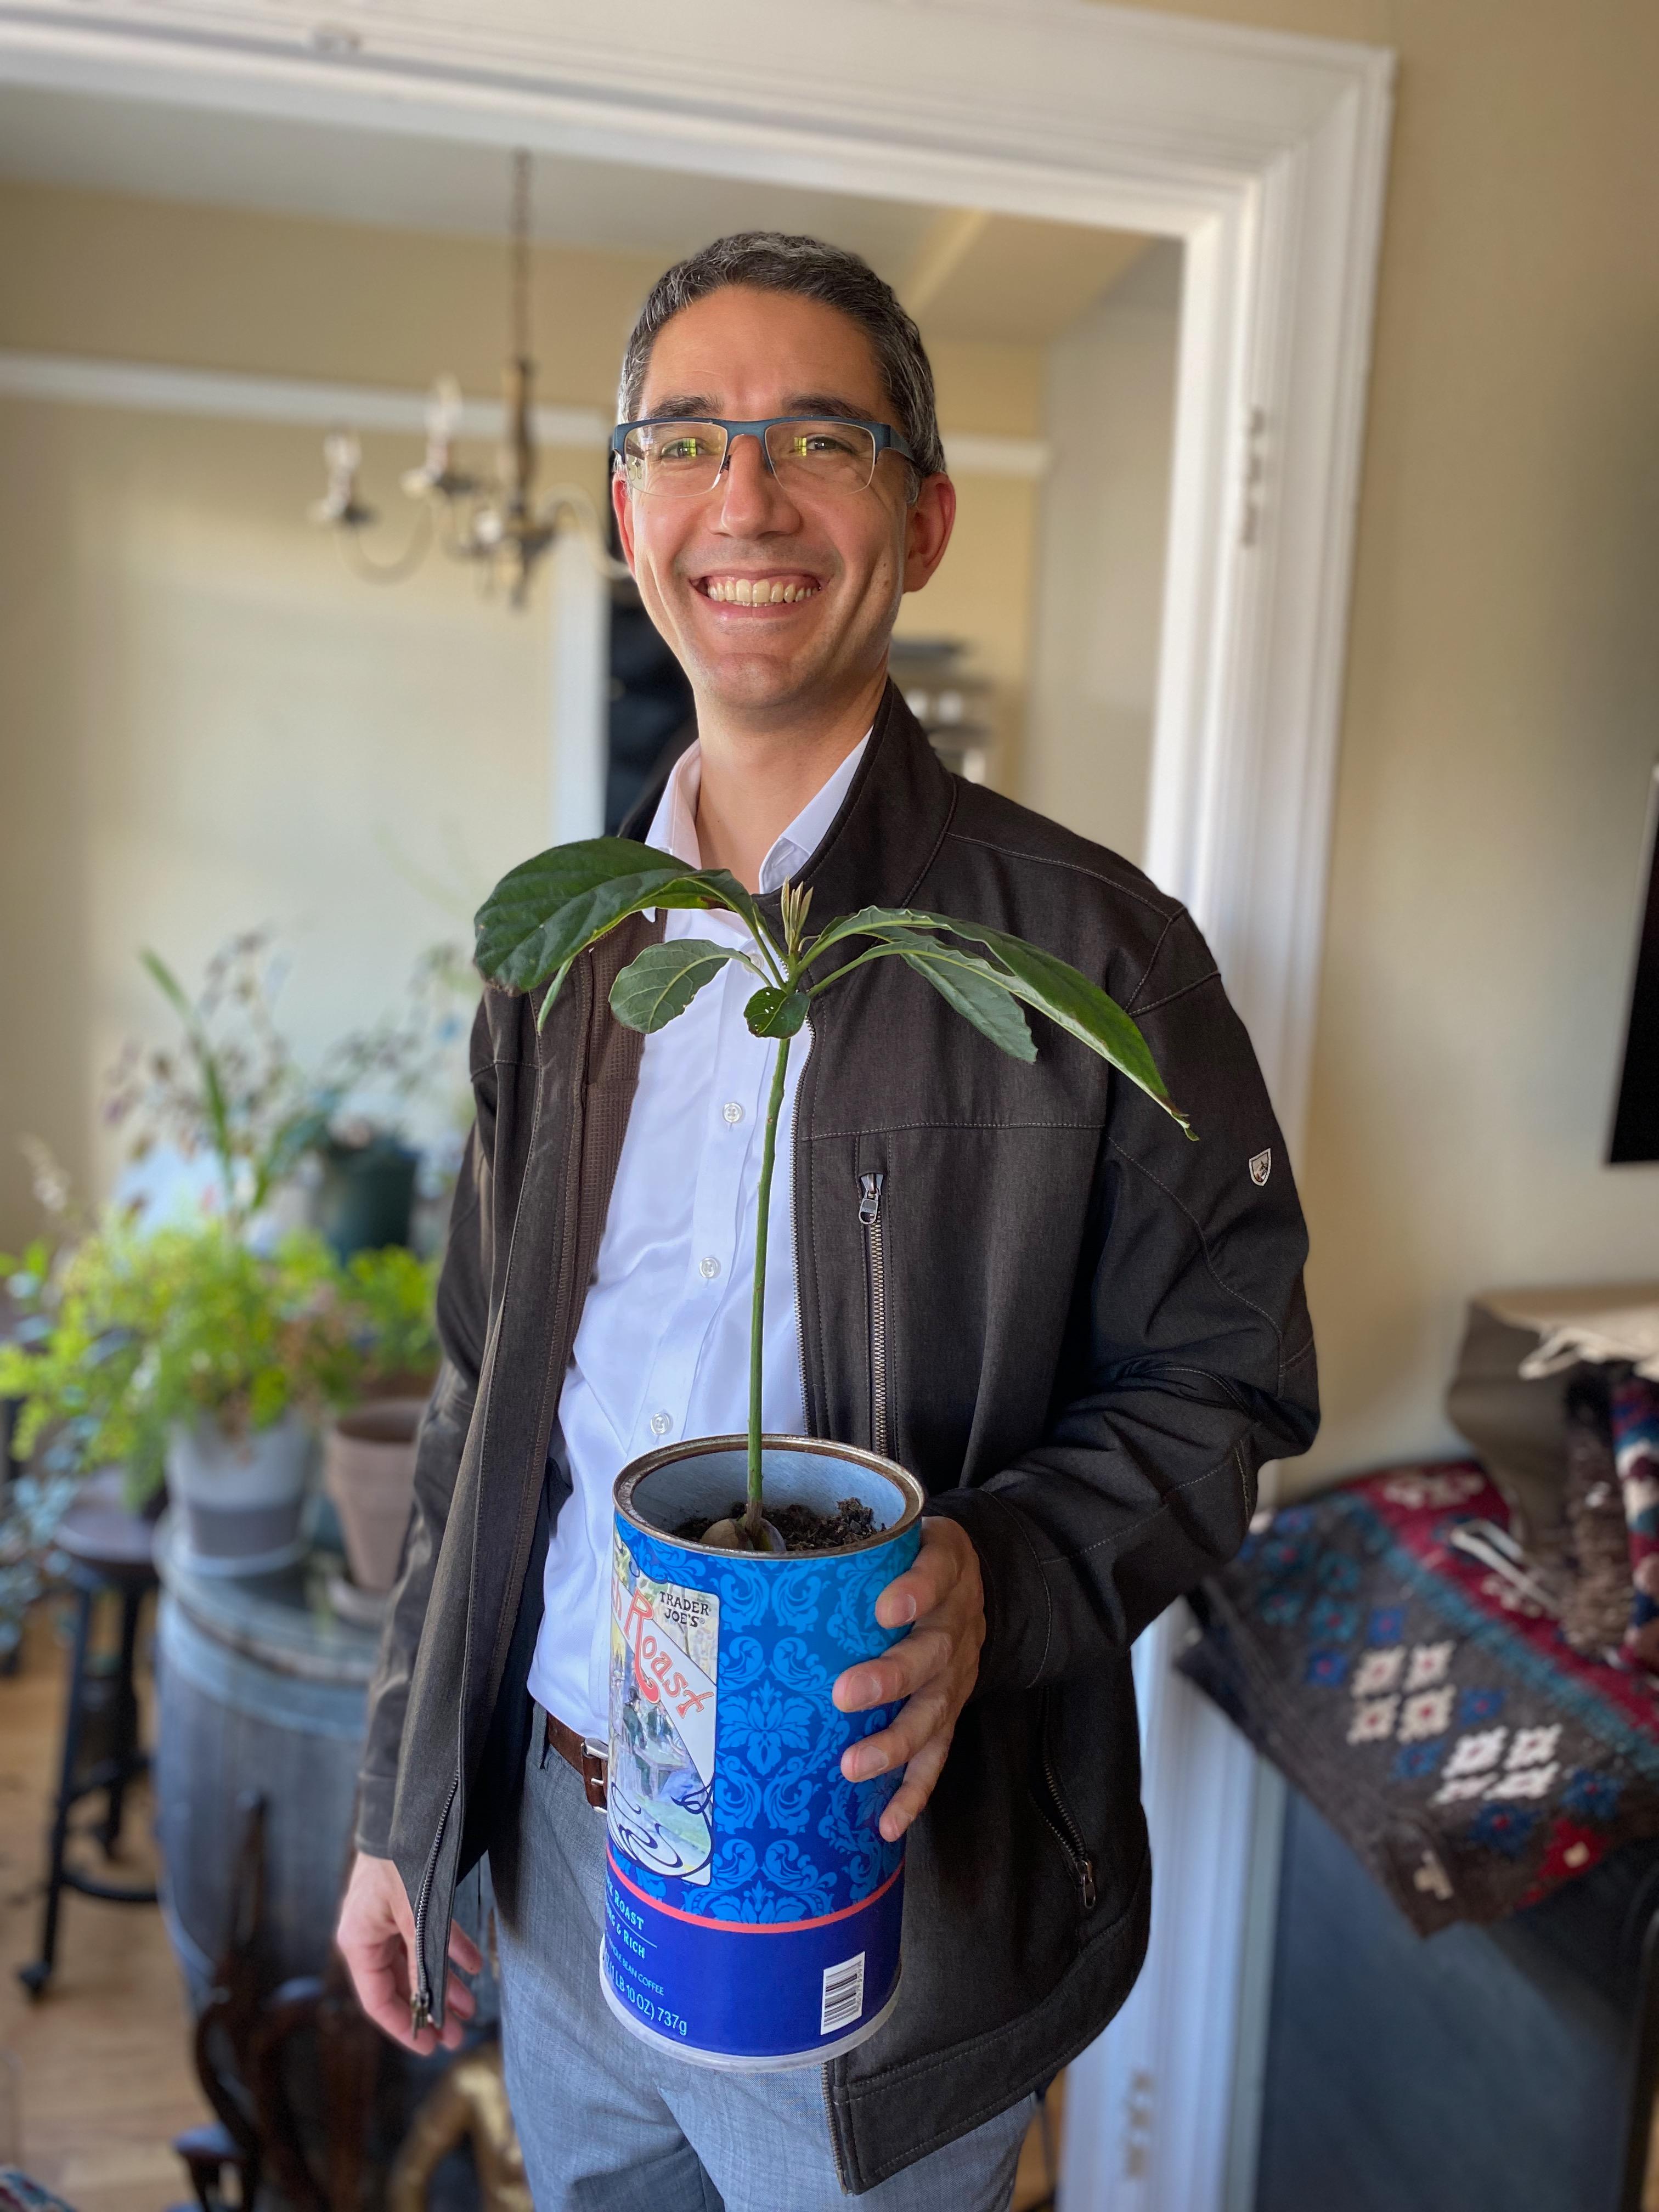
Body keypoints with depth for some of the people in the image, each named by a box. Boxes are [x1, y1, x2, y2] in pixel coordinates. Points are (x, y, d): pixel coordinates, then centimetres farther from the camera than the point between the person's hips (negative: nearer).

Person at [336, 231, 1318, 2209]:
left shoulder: (1092, 952, -15)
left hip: (875, 1881, -4)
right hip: (554, 1843, 5)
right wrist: (398, 1810, 8)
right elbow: (484, 1400, 6)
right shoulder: (563, 950, 0)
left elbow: (1215, 1384, -9)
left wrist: (996, 1580, -28)